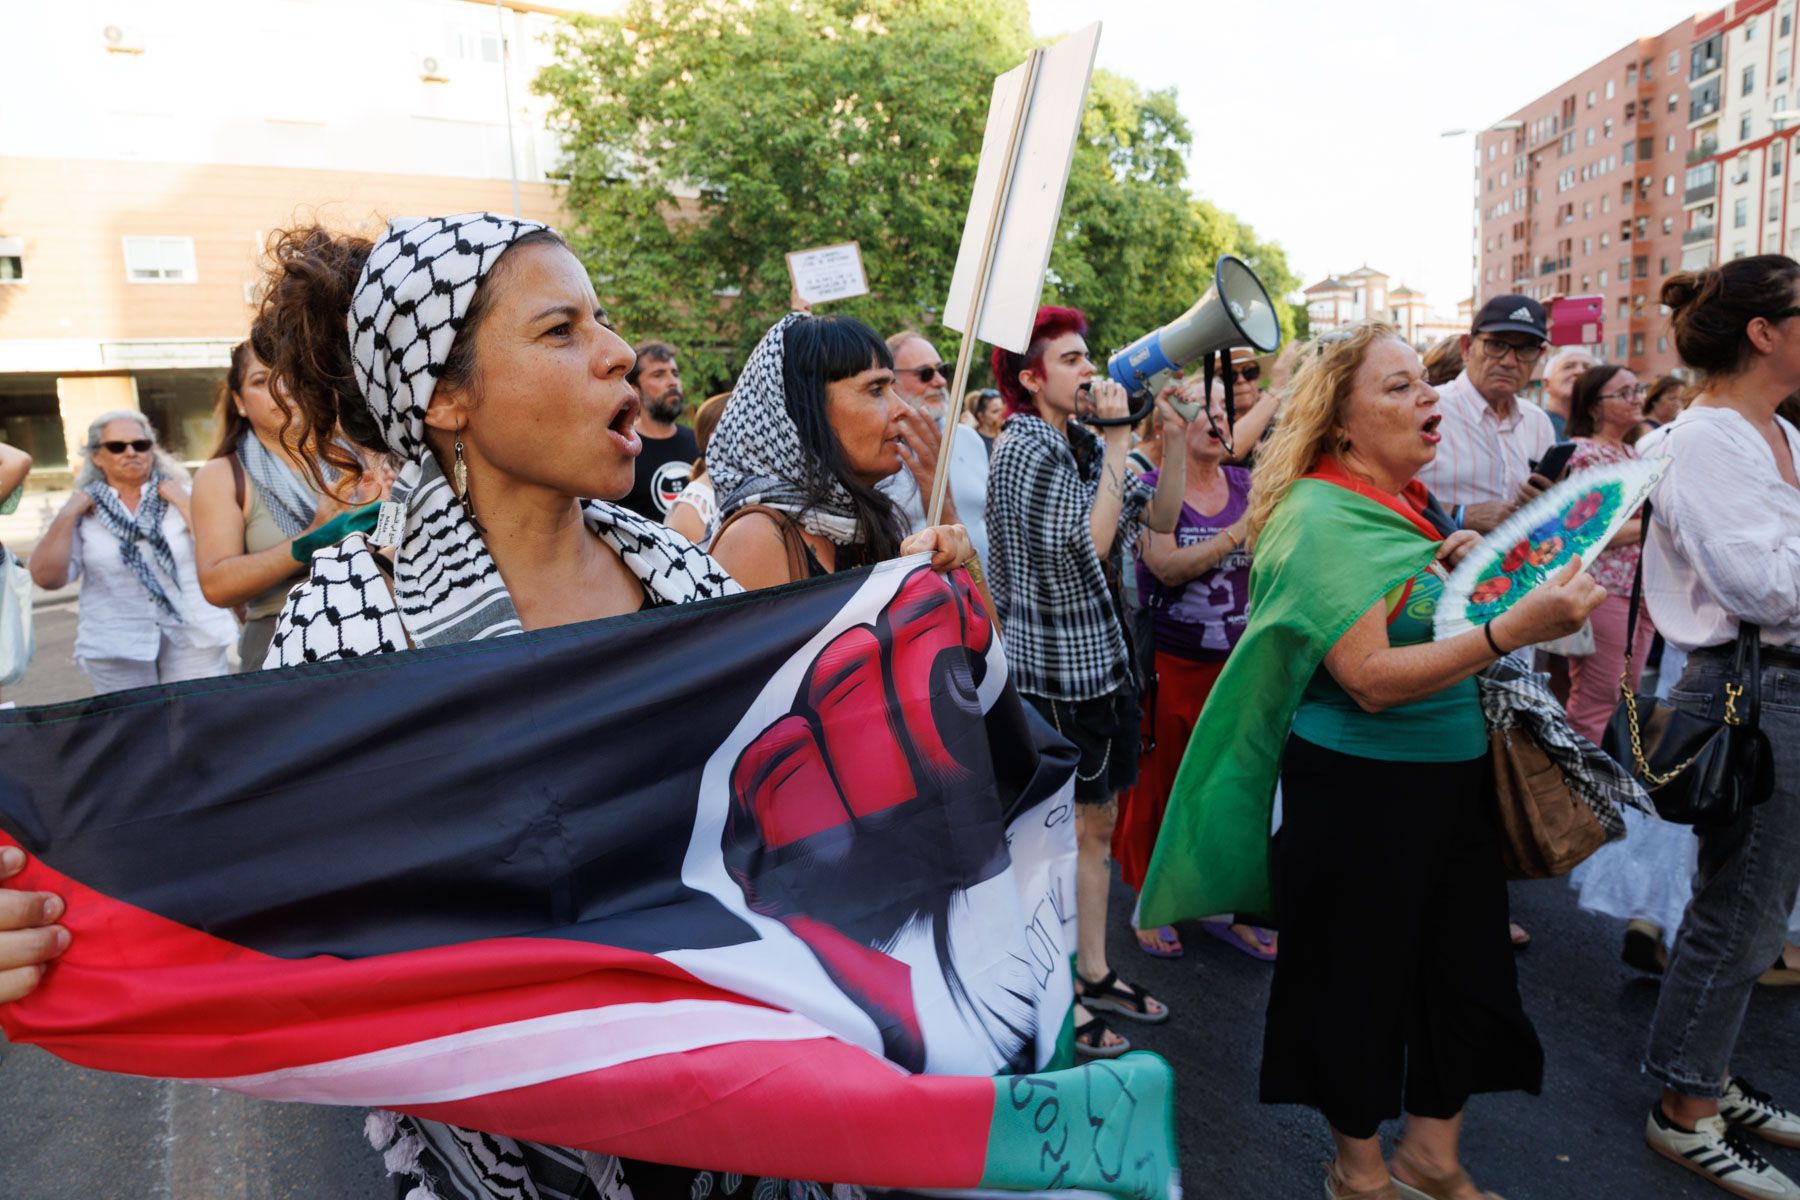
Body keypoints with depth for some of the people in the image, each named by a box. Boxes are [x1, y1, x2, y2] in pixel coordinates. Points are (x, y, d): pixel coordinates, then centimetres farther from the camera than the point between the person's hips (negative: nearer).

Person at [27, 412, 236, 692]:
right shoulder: (83, 509, 6)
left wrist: (183, 503, -10)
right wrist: (67, 516, -5)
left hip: (194, 635, -1)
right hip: (115, 646, 1)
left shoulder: (184, 495, 3)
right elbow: (48, 578, 0)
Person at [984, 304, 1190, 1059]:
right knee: (1063, 834, 2)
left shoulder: (1082, 444, 11)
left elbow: (1160, 518, 9)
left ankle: (1093, 973, 30)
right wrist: (1118, 444, -19)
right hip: (1053, 664, -8)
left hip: (1102, 655, 8)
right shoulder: (1024, 447, -14)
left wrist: (1174, 437, 0)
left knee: (1098, 825, 16)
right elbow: (1088, 543, -23)